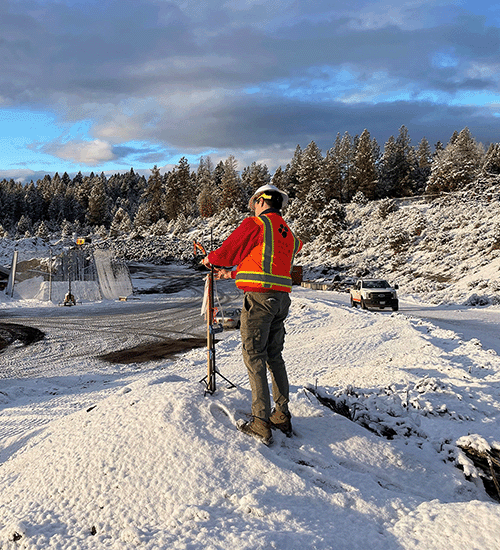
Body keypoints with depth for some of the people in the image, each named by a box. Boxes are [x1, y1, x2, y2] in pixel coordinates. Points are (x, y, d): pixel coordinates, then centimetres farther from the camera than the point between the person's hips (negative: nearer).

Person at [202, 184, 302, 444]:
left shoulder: (255, 223, -5)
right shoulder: (288, 233, 19)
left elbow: (228, 251, 2)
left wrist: (211, 259, 25)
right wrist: (231, 273, 35)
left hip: (259, 296, -8)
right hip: (282, 298, 8)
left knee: (254, 357, -3)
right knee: (274, 356, 15)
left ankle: (261, 423, -3)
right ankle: (282, 416, 19)